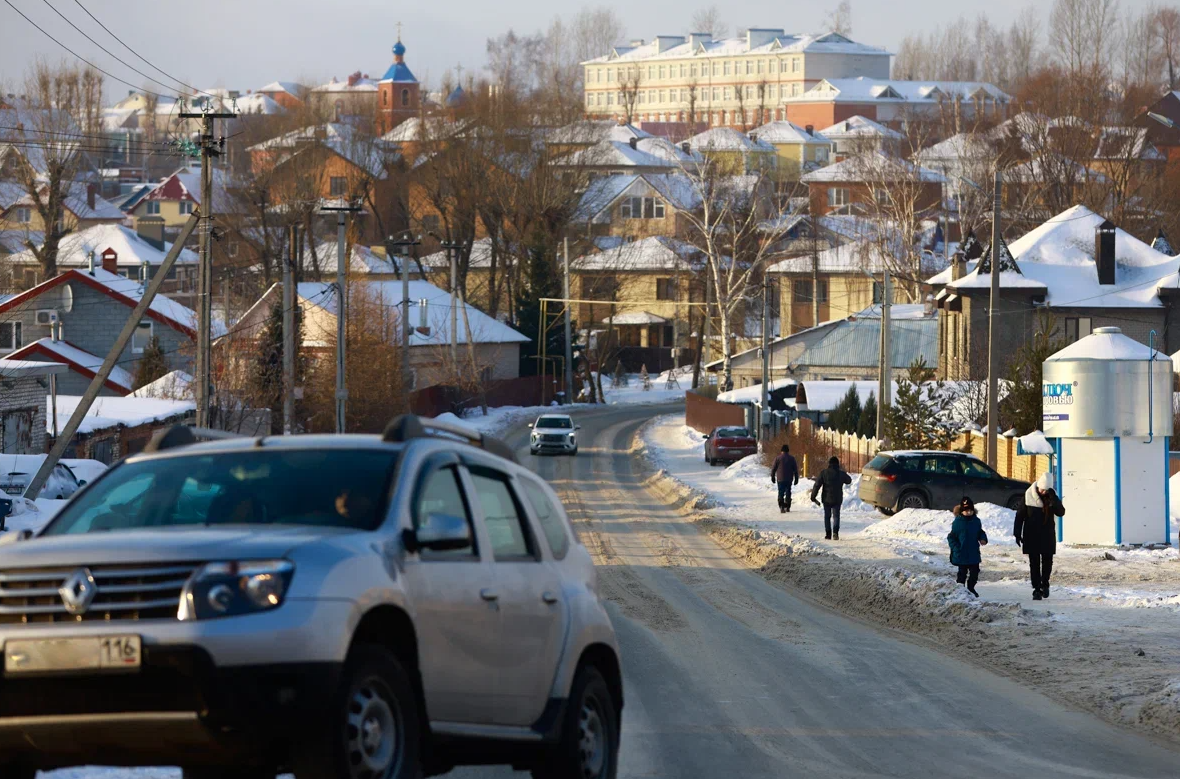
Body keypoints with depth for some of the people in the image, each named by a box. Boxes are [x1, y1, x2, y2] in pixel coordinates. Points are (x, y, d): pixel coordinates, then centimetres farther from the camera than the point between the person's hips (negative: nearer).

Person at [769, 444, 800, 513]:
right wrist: (796, 479, 11)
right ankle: (787, 507, 17)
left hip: (780, 479, -2)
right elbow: (795, 469, 6)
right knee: (788, 493, 14)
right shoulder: (792, 458, 3)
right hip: (789, 479, 2)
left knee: (781, 493, -2)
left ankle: (781, 507, -19)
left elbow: (773, 468, 0)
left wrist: (773, 477, 12)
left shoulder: (778, 458, -3)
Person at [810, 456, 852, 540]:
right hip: (837, 499, 0)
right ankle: (835, 532, -17)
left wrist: (813, 496, -3)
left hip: (827, 499, 0)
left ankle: (828, 534, 9)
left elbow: (817, 485, -8)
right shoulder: (841, 474, -2)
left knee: (827, 516, 13)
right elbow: (849, 480, 18)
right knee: (836, 516, 5)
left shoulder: (824, 473, -6)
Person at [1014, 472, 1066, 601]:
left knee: (1047, 561, 5)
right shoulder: (1029, 496, -8)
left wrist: (1053, 499, -25)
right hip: (1032, 536, -2)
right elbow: (1020, 515, -3)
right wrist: (1017, 533, -7)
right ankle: (1037, 589, 5)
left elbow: (1061, 512, -13)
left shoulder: (1052, 497, -2)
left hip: (1047, 536, 2)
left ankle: (1044, 584, 28)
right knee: (1034, 563, 0)